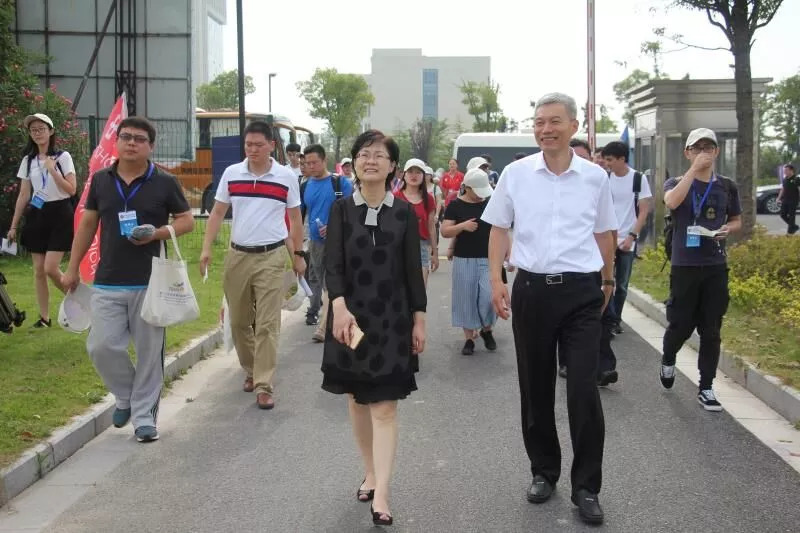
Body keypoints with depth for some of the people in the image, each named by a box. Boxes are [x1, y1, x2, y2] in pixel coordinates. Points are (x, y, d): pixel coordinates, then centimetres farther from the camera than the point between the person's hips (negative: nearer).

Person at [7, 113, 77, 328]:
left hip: (59, 214, -5)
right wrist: (13, 225, 9)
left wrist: (52, 169, -20)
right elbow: (23, 195, 10)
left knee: (51, 268, -12)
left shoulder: (63, 157, -5)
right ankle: (44, 317, 13)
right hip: (36, 216, 5)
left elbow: (71, 190, -12)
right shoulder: (28, 160, 8)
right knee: (38, 270, 4)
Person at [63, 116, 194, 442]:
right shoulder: (101, 180, 7)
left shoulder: (165, 182, -2)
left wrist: (157, 233, -16)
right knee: (101, 346, -3)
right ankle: (126, 396, 24)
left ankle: (144, 416, 16)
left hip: (150, 282, -2)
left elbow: (187, 220, 3)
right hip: (107, 282, 2)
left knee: (149, 352, 3)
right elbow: (87, 225, 13)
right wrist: (72, 269, 12)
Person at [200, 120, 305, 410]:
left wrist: (298, 255, 9)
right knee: (238, 321, 11)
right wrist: (207, 248, 0)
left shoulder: (287, 177, 0)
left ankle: (264, 385, -3)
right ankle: (251, 370, 31)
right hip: (237, 255, 3)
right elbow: (217, 213, 9)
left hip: (272, 258, -3)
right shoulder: (231, 173, 5)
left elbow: (295, 218, 8)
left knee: (267, 324, -6)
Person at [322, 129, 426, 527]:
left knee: (384, 406, -4)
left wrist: (419, 319, -1)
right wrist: (339, 306, -24)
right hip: (350, 315, 2)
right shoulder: (341, 209, 0)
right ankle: (370, 474, 29)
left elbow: (413, 269, 2)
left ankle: (381, 494, -6)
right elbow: (332, 263, -9)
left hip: (391, 318, -1)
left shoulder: (404, 212, 0)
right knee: (357, 400, 12)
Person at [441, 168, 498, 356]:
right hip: (464, 259, -1)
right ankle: (469, 338, 15)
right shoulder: (456, 205, -2)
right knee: (466, 299, 4)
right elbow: (444, 231, -5)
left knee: (488, 297, -7)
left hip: (488, 259, 1)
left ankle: (487, 330, 20)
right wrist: (462, 226, -22)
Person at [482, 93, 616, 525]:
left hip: (581, 293, -1)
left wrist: (608, 282, 20)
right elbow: (499, 228, 7)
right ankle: (543, 472, 30)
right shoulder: (515, 173, 1)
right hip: (532, 289, 1)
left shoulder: (595, 177, 2)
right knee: (535, 388, 11)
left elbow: (604, 234, 14)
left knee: (584, 391, -4)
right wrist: (496, 280, -1)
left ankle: (586, 487, 10)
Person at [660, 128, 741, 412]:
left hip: (716, 266, 2)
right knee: (680, 324, 5)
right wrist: (694, 169, -25)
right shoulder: (676, 183, -2)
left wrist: (727, 229, -5)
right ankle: (668, 360, 36)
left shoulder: (727, 186, 6)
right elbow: (671, 202, -25)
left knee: (711, 329, 4)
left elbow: (737, 220, 18)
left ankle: (706, 388, 13)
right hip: (684, 265, -2)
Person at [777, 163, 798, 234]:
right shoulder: (785, 179, 11)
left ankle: (790, 231, 6)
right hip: (785, 200, 7)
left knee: (791, 216, -3)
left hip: (793, 201, -7)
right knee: (783, 215, 7)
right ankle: (794, 226, 24)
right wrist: (779, 198, 14)